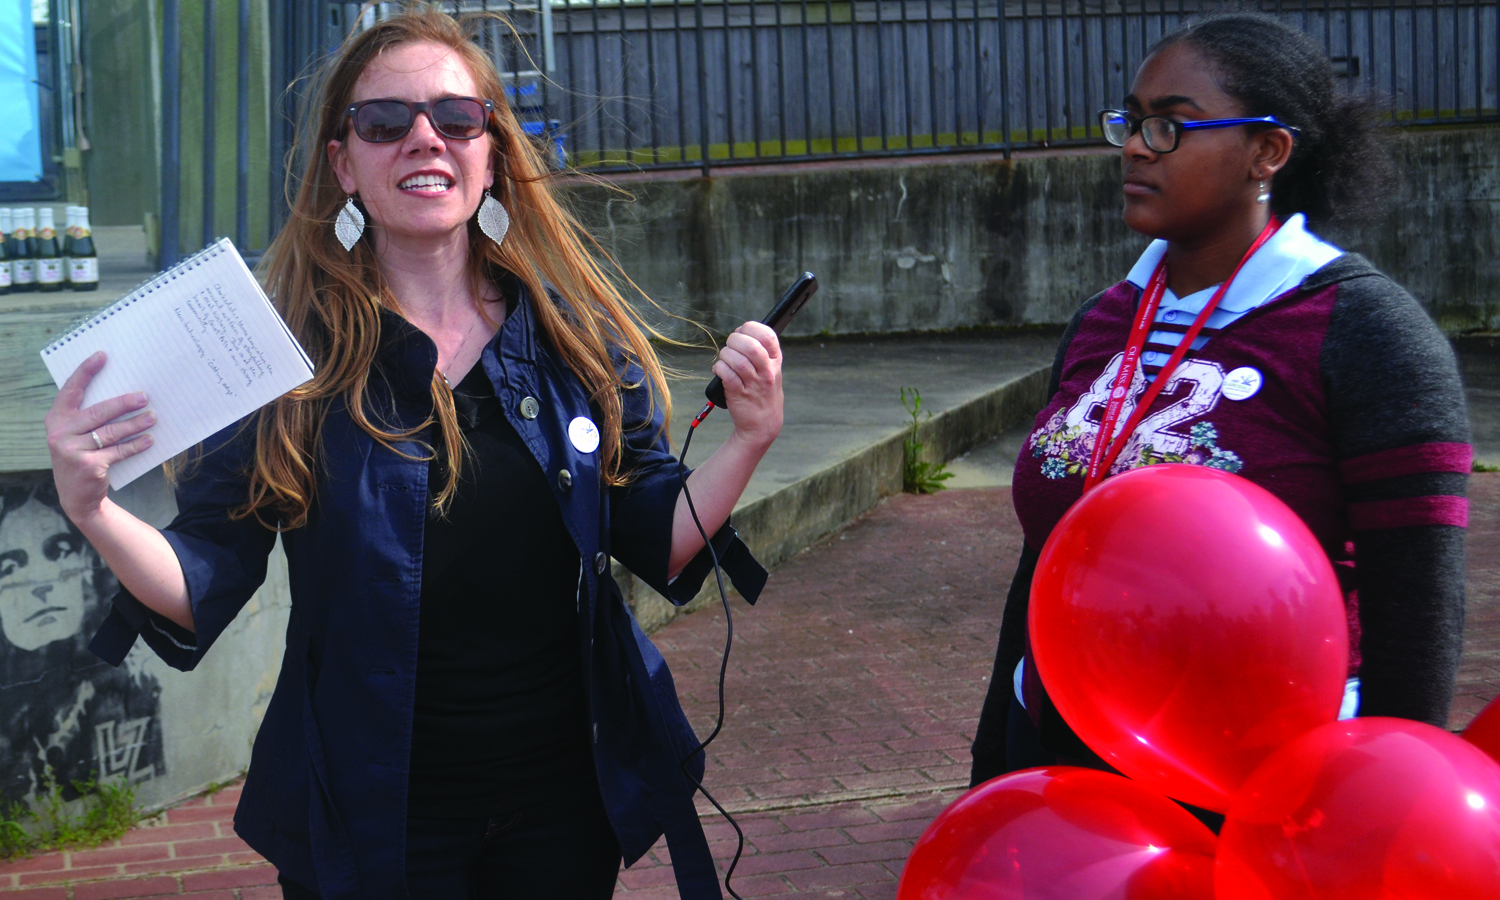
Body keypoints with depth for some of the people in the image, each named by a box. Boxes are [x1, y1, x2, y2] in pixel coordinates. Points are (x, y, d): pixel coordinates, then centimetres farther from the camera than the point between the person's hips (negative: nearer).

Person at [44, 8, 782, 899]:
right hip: (371, 819, -2)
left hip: (566, 804, 3)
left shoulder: (576, 334, -2)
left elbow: (658, 539, 1)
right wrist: (91, 507, -27)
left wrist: (748, 440, -15)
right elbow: (208, 585, -9)